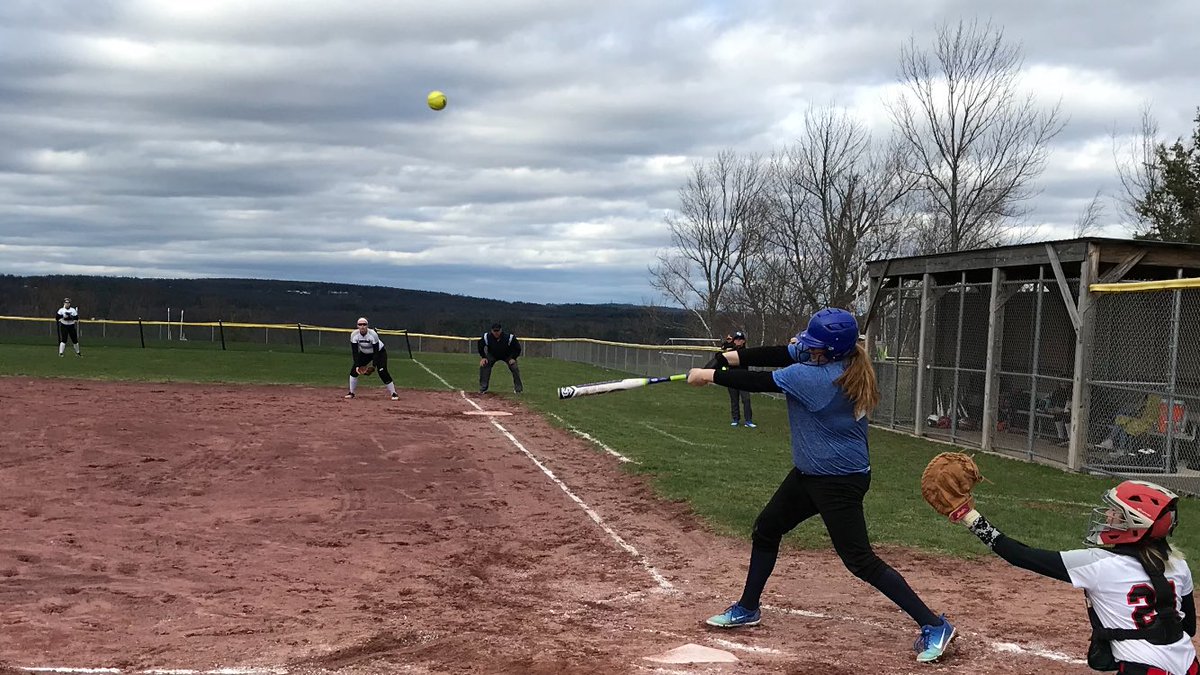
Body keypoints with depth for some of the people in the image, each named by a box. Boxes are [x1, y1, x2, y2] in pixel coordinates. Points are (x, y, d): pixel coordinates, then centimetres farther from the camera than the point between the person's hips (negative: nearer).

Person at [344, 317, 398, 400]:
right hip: (364, 353, 4)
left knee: (382, 372, -19)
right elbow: (355, 352, -21)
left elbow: (376, 352, -27)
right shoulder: (354, 334, -22)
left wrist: (374, 365, -34)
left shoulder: (373, 334, -32)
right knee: (354, 370, -7)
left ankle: (394, 393, -9)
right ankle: (351, 393, 8)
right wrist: (357, 365, -31)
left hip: (379, 352, -4)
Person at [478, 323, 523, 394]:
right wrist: (483, 357, -15)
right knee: (483, 365, -19)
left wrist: (513, 358, -25)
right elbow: (480, 347, -6)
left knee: (514, 367, -20)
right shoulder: (486, 337, -28)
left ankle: (518, 388, -2)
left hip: (507, 355, -1)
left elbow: (517, 348, -17)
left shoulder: (509, 337, -32)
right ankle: (483, 388, -9)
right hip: (492, 355, 1)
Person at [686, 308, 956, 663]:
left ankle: (933, 625, 2)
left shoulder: (818, 376, -29)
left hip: (840, 482, -10)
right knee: (765, 530, 17)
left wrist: (708, 376, -12)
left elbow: (760, 382, -22)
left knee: (860, 560, -7)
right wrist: (725, 358, -15)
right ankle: (747, 609, 33)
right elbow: (775, 354, -4)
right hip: (809, 474, 10)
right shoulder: (828, 356, -4)